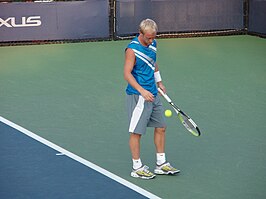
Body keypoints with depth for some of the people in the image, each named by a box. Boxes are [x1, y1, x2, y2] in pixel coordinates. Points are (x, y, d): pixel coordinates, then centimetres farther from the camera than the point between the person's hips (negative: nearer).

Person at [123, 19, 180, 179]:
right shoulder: (132, 49, -17)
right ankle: (137, 168, 10)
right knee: (136, 132, -1)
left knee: (161, 127, 12)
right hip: (138, 96, -8)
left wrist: (159, 82, 27)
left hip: (153, 94, 8)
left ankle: (161, 164, 23)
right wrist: (142, 91, -28)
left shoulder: (152, 44, 7)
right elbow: (127, 74, -21)